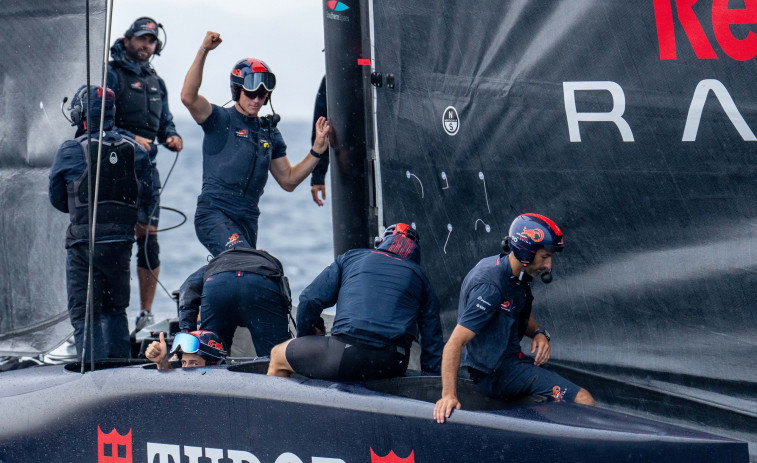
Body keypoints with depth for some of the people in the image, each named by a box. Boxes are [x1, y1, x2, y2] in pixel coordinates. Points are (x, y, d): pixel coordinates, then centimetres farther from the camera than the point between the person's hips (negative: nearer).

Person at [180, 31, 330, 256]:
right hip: (214, 213, -7)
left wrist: (317, 150, 10)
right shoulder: (220, 120, 0)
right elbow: (188, 97, -19)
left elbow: (288, 180, 21)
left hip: (247, 219, 7)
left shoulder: (269, 132, 17)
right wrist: (203, 51, -25)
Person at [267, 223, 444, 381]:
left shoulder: (351, 258, 18)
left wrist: (305, 339, 26)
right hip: (392, 368, 3)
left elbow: (309, 301, 10)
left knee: (278, 355, 19)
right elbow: (433, 342, 17)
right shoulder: (421, 278, 21)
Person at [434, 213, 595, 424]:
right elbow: (455, 343, -32)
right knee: (584, 401, -20)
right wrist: (448, 395, -41)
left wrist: (539, 334, 0)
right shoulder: (490, 286, -26)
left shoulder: (518, 274, 4)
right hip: (496, 373, -10)